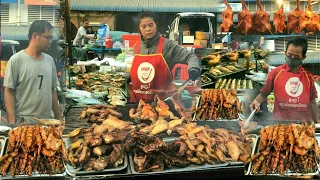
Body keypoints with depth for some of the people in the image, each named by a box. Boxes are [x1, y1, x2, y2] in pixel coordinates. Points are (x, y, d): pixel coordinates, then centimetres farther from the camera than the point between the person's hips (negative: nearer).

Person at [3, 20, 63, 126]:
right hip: (23, 123, -5)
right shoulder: (16, 60, -8)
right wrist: (12, 122, -14)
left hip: (47, 122, 5)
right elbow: (9, 92, -8)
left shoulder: (50, 61, 8)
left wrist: (59, 118, 12)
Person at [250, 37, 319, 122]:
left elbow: (312, 101, 11)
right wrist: (256, 101, -18)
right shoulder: (275, 73, -2)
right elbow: (264, 94, 2)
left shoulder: (308, 76, 6)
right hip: (280, 123, -2)